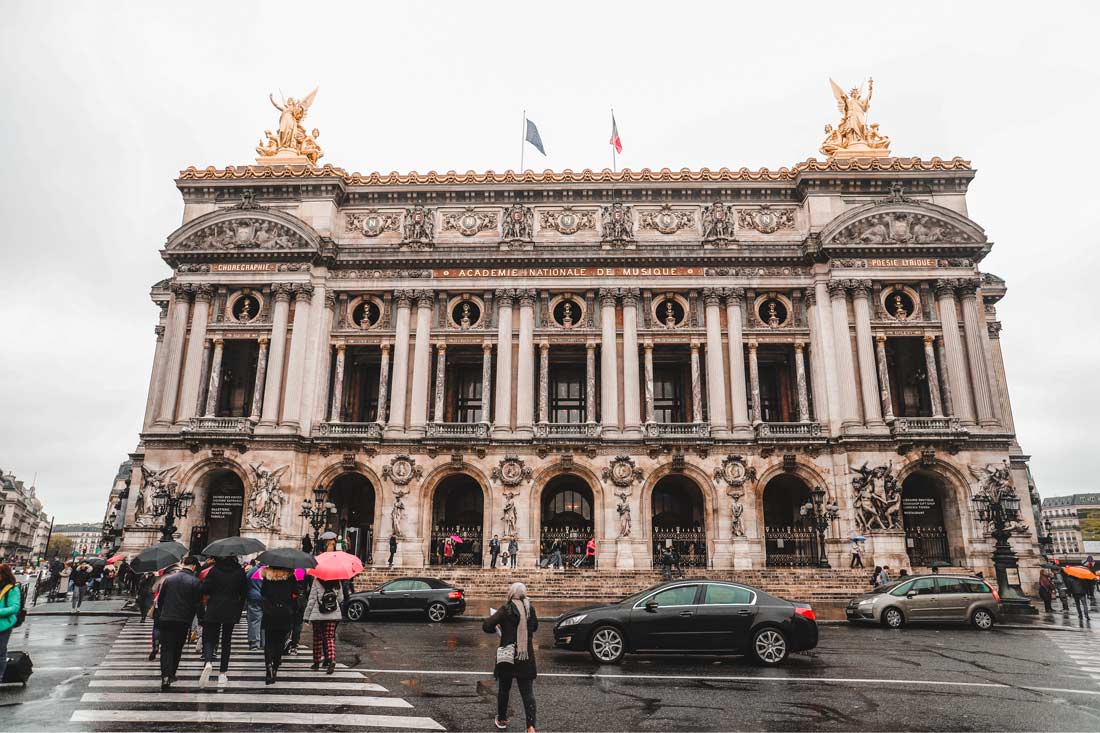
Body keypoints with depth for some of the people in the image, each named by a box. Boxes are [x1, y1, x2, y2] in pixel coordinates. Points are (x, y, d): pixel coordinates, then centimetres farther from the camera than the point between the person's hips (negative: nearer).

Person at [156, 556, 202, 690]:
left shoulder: (168, 578, 3)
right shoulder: (195, 582, -7)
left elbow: (159, 599, 9)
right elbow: (197, 604, -6)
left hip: (166, 619, 1)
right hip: (183, 621, -1)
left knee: (166, 648, 2)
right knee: (177, 649, 16)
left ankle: (165, 676, -14)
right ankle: (171, 675, 22)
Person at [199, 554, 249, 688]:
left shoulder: (214, 570, -6)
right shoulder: (240, 571, -1)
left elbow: (205, 590, -7)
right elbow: (244, 593, 3)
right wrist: (239, 608, 17)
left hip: (214, 610, -2)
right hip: (231, 611, 2)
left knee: (209, 638, 5)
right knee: (226, 641, 11)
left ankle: (208, 662, -24)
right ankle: (222, 673, 11)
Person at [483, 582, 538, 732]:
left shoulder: (506, 609, -13)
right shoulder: (530, 609, 0)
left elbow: (486, 626, -17)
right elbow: (534, 627, 18)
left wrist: (497, 627, 2)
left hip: (508, 655, -2)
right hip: (527, 657, 2)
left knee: (504, 689, 17)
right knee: (527, 692, 3)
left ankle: (502, 720, 31)